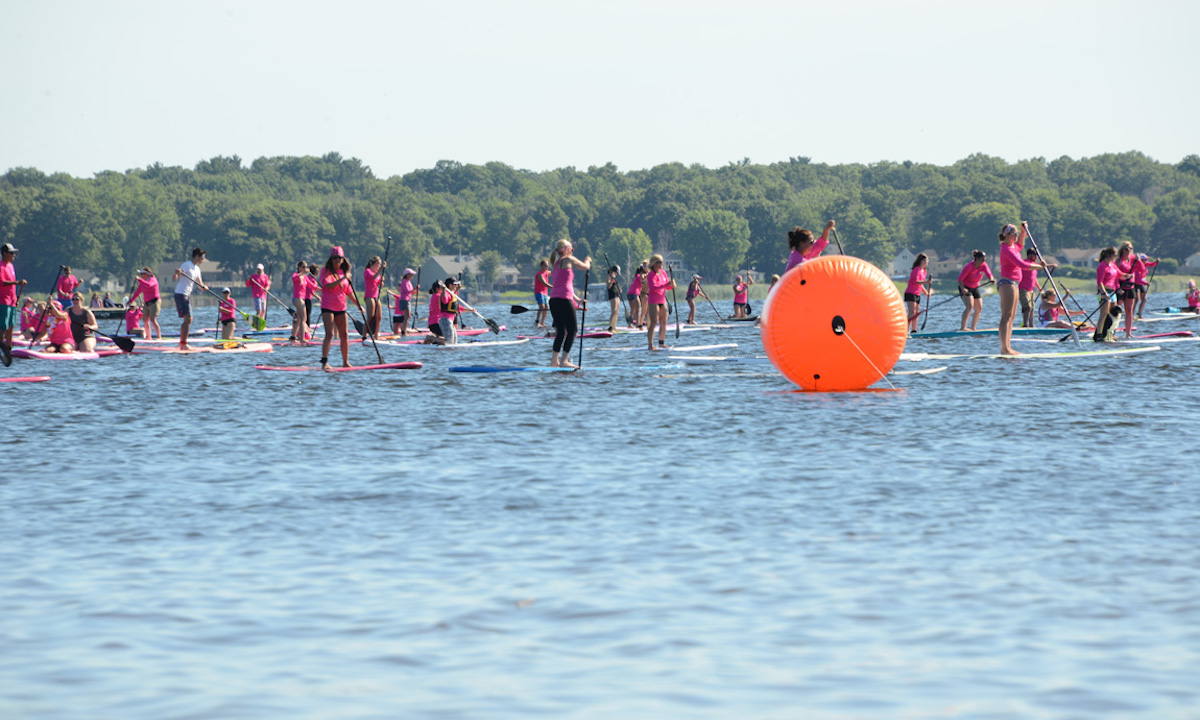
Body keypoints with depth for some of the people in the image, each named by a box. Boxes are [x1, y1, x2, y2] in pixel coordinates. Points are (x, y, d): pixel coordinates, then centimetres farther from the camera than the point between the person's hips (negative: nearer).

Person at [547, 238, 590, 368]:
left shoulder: (555, 264, 23)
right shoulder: (568, 260, -1)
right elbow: (586, 267, 8)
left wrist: (577, 300, 28)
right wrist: (588, 260, 31)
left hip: (553, 300, 8)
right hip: (564, 300, -8)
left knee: (561, 332, 15)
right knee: (573, 330, -4)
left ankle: (554, 361, 14)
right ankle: (564, 360, -12)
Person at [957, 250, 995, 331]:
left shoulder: (983, 265, -8)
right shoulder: (969, 266, -24)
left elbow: (988, 273, -21)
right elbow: (960, 278, -24)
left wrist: (991, 279, -44)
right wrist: (963, 289, -36)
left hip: (975, 288, 7)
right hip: (965, 288, -7)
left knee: (979, 309, 4)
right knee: (970, 306, -25)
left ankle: (973, 328, 14)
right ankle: (962, 327, -30)